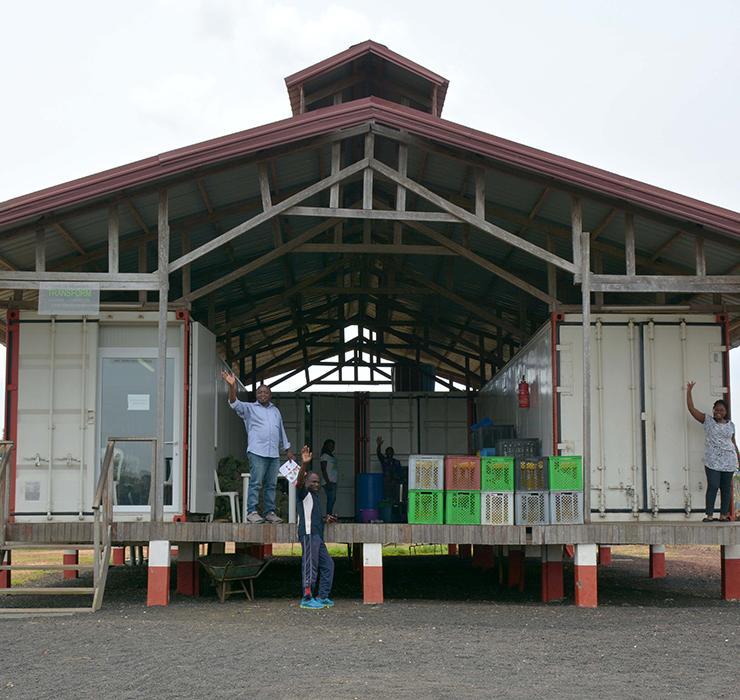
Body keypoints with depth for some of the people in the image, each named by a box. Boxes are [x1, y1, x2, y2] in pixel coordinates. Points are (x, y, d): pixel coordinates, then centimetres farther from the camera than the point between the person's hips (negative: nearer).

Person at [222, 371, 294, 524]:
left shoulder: (275, 410, 23)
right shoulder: (249, 408, 7)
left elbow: (281, 431, 27)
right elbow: (234, 404, -10)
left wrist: (288, 449, 22)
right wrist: (232, 386, -26)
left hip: (274, 454, 5)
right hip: (257, 452, -5)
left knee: (271, 485, 6)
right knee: (255, 483, -11)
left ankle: (270, 512, 10)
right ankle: (251, 512, -11)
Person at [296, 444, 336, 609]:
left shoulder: (315, 497, 25)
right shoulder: (304, 494, -1)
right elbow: (299, 482, -22)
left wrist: (326, 519, 17)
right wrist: (304, 464, -37)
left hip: (318, 536, 10)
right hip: (308, 534, -10)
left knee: (328, 564, 10)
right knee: (310, 566, -9)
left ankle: (323, 597, 16)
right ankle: (307, 598, -6)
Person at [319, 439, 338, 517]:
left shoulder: (332, 456, 20)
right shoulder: (324, 456, -6)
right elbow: (323, 470, -13)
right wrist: (328, 482, -20)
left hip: (333, 481, 9)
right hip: (329, 482, -9)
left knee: (333, 499, 8)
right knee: (331, 499, -14)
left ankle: (330, 515, 11)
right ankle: (328, 515, -16)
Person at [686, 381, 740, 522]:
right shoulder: (707, 420, 3)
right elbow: (692, 409, -3)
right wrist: (689, 392, -9)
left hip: (729, 461, 3)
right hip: (712, 461, -3)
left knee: (726, 487, 4)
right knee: (713, 486, -9)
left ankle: (723, 515, 10)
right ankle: (709, 515, -5)